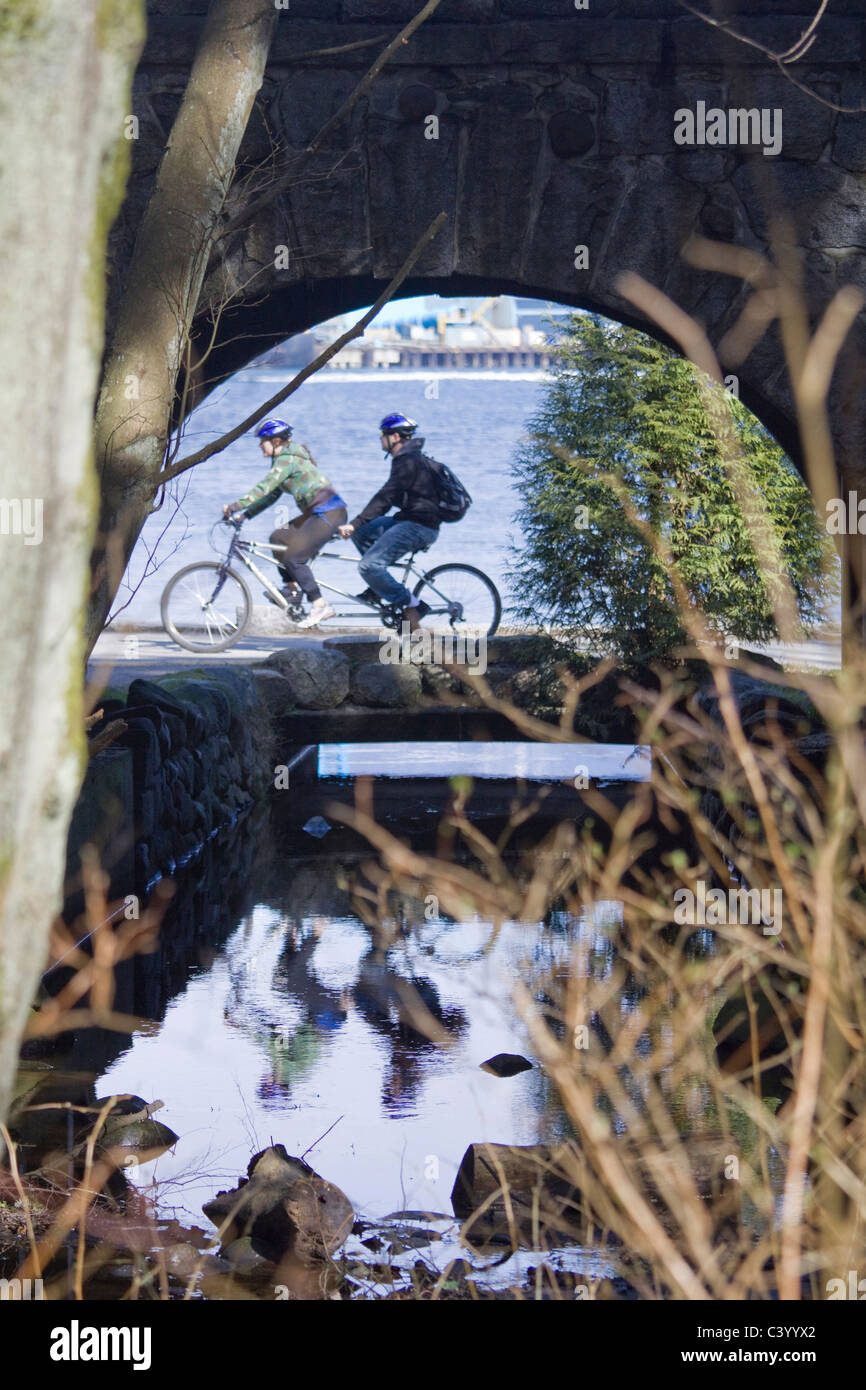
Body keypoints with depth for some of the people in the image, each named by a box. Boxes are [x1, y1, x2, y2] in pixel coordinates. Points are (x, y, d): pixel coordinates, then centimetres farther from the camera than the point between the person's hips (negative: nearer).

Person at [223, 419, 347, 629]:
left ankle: (320, 606, -10)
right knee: (278, 538, 11)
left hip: (329, 513, -10)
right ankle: (292, 587, 13)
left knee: (293, 556, -12)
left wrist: (235, 506, -21)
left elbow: (264, 488, -21)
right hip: (316, 513, 10)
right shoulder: (287, 458, 18)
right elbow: (271, 495, 20)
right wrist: (244, 515, 14)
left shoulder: (287, 460, -12)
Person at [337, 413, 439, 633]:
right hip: (408, 520, 11)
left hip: (419, 526, -11)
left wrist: (354, 524, -25)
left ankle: (410, 605, -9)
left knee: (369, 565, -19)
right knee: (360, 531, 13)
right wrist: (355, 526, 31)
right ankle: (379, 587, 12)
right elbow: (389, 497, 26)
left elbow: (385, 497, -23)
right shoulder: (407, 458, 17)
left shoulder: (408, 461, -16)